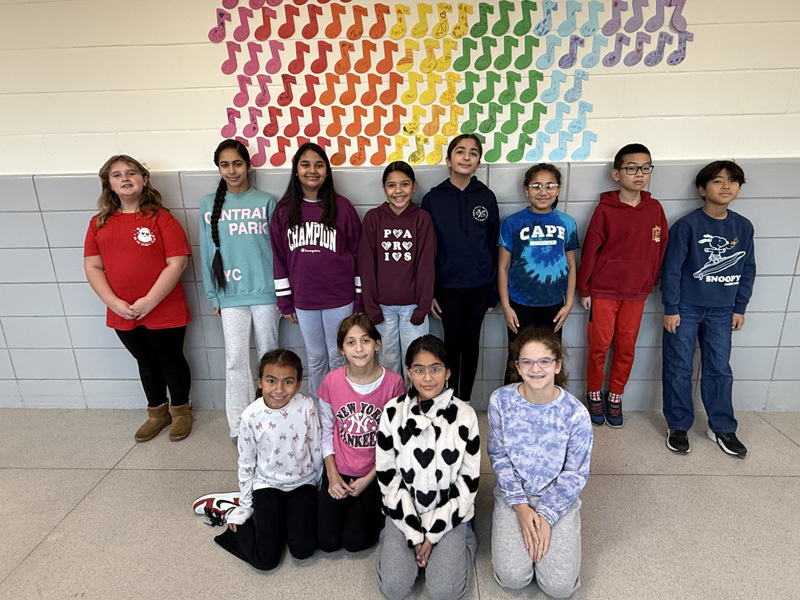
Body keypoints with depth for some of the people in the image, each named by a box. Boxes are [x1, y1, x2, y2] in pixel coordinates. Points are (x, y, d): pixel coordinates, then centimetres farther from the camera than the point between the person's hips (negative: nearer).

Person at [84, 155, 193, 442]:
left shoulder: (161, 218, -9)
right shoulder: (99, 224, 5)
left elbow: (177, 263, -16)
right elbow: (92, 267, 3)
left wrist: (150, 301, -19)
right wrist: (114, 303, -10)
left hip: (165, 311, -4)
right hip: (122, 315, 5)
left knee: (171, 359, 11)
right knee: (146, 362, 20)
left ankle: (181, 410, 32)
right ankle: (157, 412, 38)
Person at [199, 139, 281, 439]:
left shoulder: (265, 202, 1)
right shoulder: (209, 204, 6)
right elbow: (208, 252, 8)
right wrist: (213, 296, 6)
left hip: (265, 290, -1)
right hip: (230, 293, 1)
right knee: (235, 359, 1)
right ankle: (238, 425, 14)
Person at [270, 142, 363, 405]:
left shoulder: (342, 207, -4)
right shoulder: (284, 211, 2)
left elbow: (358, 254, -2)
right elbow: (279, 258, 5)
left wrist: (360, 300, -3)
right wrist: (285, 302, 4)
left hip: (339, 298, -2)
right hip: (303, 300, 2)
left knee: (338, 357, 10)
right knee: (315, 357, 16)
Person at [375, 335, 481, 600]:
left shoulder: (464, 414, -11)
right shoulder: (393, 412, -10)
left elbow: (468, 481, -6)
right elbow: (387, 476, -6)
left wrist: (432, 535, -9)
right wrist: (415, 535, -9)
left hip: (448, 514, 0)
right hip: (404, 512, 1)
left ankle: (463, 540, 15)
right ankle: (391, 541, 17)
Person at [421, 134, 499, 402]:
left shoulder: (486, 197, 0)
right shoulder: (432, 199, -3)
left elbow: (493, 245, 4)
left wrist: (493, 292, 3)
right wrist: (428, 292, -4)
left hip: (479, 286, 1)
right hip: (447, 286, -1)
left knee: (471, 341, 12)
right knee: (452, 342, 8)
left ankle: (466, 399, 28)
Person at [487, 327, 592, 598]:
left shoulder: (575, 413, -16)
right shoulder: (501, 401, -14)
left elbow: (575, 473, -8)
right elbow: (499, 457, -5)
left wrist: (546, 516, -14)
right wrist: (521, 507, -11)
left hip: (558, 497, 0)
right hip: (513, 493, 0)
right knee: (512, 577, -12)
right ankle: (514, 534, 19)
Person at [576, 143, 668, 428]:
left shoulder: (654, 208, 3)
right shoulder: (605, 209, -7)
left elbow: (660, 247, 9)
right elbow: (590, 250, -5)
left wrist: (650, 283, 8)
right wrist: (584, 289, -4)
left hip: (636, 292, 3)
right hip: (603, 291, -3)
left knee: (627, 346, 9)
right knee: (600, 345, 4)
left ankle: (615, 397, 26)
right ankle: (594, 394, 24)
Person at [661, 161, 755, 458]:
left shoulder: (743, 227, 4)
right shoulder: (687, 225, -11)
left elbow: (747, 269, 11)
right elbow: (672, 268, -10)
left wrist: (740, 308, 10)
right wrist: (670, 309, -11)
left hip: (722, 311, 4)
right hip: (685, 308, -4)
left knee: (720, 369, 11)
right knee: (679, 369, 4)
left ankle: (721, 427, 26)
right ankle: (678, 426, 18)